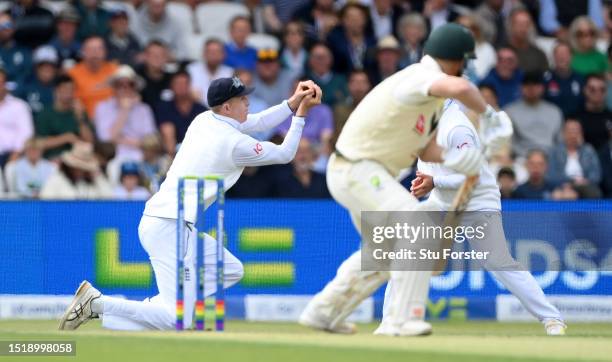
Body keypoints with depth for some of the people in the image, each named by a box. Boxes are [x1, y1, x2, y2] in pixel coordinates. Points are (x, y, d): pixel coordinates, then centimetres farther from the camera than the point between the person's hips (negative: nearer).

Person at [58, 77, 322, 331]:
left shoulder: (203, 120, 13)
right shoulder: (235, 143, -10)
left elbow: (255, 123, 24)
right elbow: (284, 154, 4)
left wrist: (293, 102, 15)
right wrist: (300, 114, 14)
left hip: (157, 220, 10)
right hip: (170, 227, -10)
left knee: (231, 271, 20)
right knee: (179, 319, -15)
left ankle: (156, 307, 8)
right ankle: (98, 304, -15)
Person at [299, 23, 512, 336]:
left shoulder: (434, 93, 12)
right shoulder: (420, 77, -21)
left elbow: (425, 149, 10)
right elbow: (460, 88, -42)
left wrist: (450, 158, -10)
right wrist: (487, 114, -24)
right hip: (356, 169, -11)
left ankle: (322, 313, 32)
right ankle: (401, 320, -21)